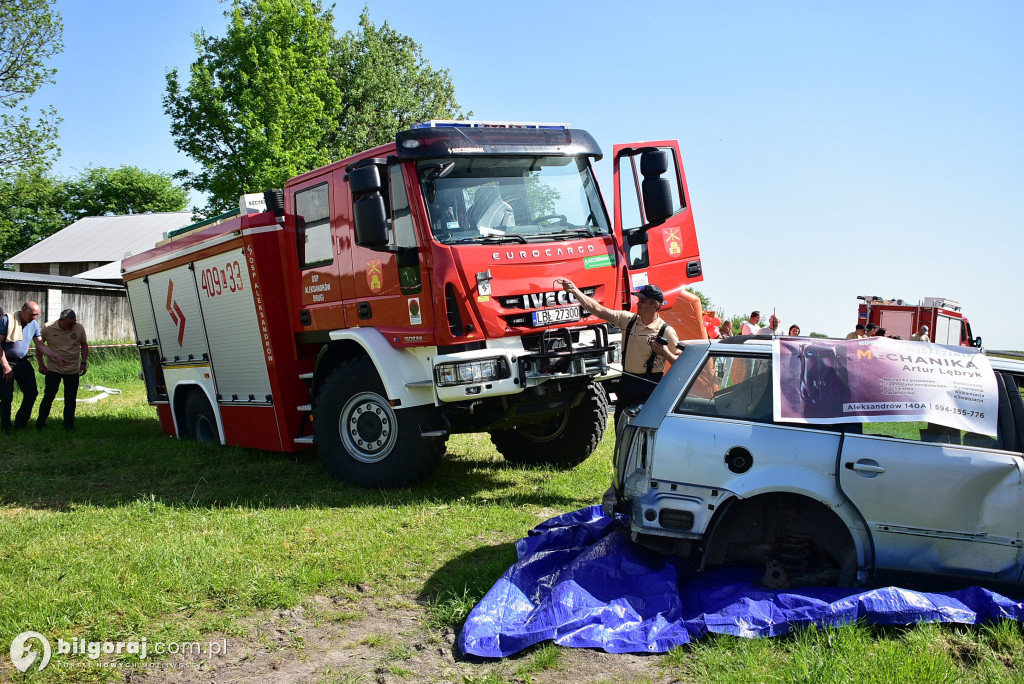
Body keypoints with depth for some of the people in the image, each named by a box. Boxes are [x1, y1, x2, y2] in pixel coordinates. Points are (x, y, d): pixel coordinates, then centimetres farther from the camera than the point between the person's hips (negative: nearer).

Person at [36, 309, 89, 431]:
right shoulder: (48, 329, -9)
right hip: (53, 369, -1)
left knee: (71, 399, 4)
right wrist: (41, 364, -1)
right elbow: (38, 345, 3)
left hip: (73, 370, 2)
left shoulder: (79, 328, -5)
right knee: (48, 397, -2)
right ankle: (40, 424, 12)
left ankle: (68, 425, 15)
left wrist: (83, 363, -2)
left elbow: (84, 345, 8)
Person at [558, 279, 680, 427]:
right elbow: (597, 310, 2)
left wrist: (665, 353, -21)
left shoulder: (666, 332, -7)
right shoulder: (628, 320, 5)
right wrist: (574, 291, -5)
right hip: (626, 383, 5)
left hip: (650, 387, -5)